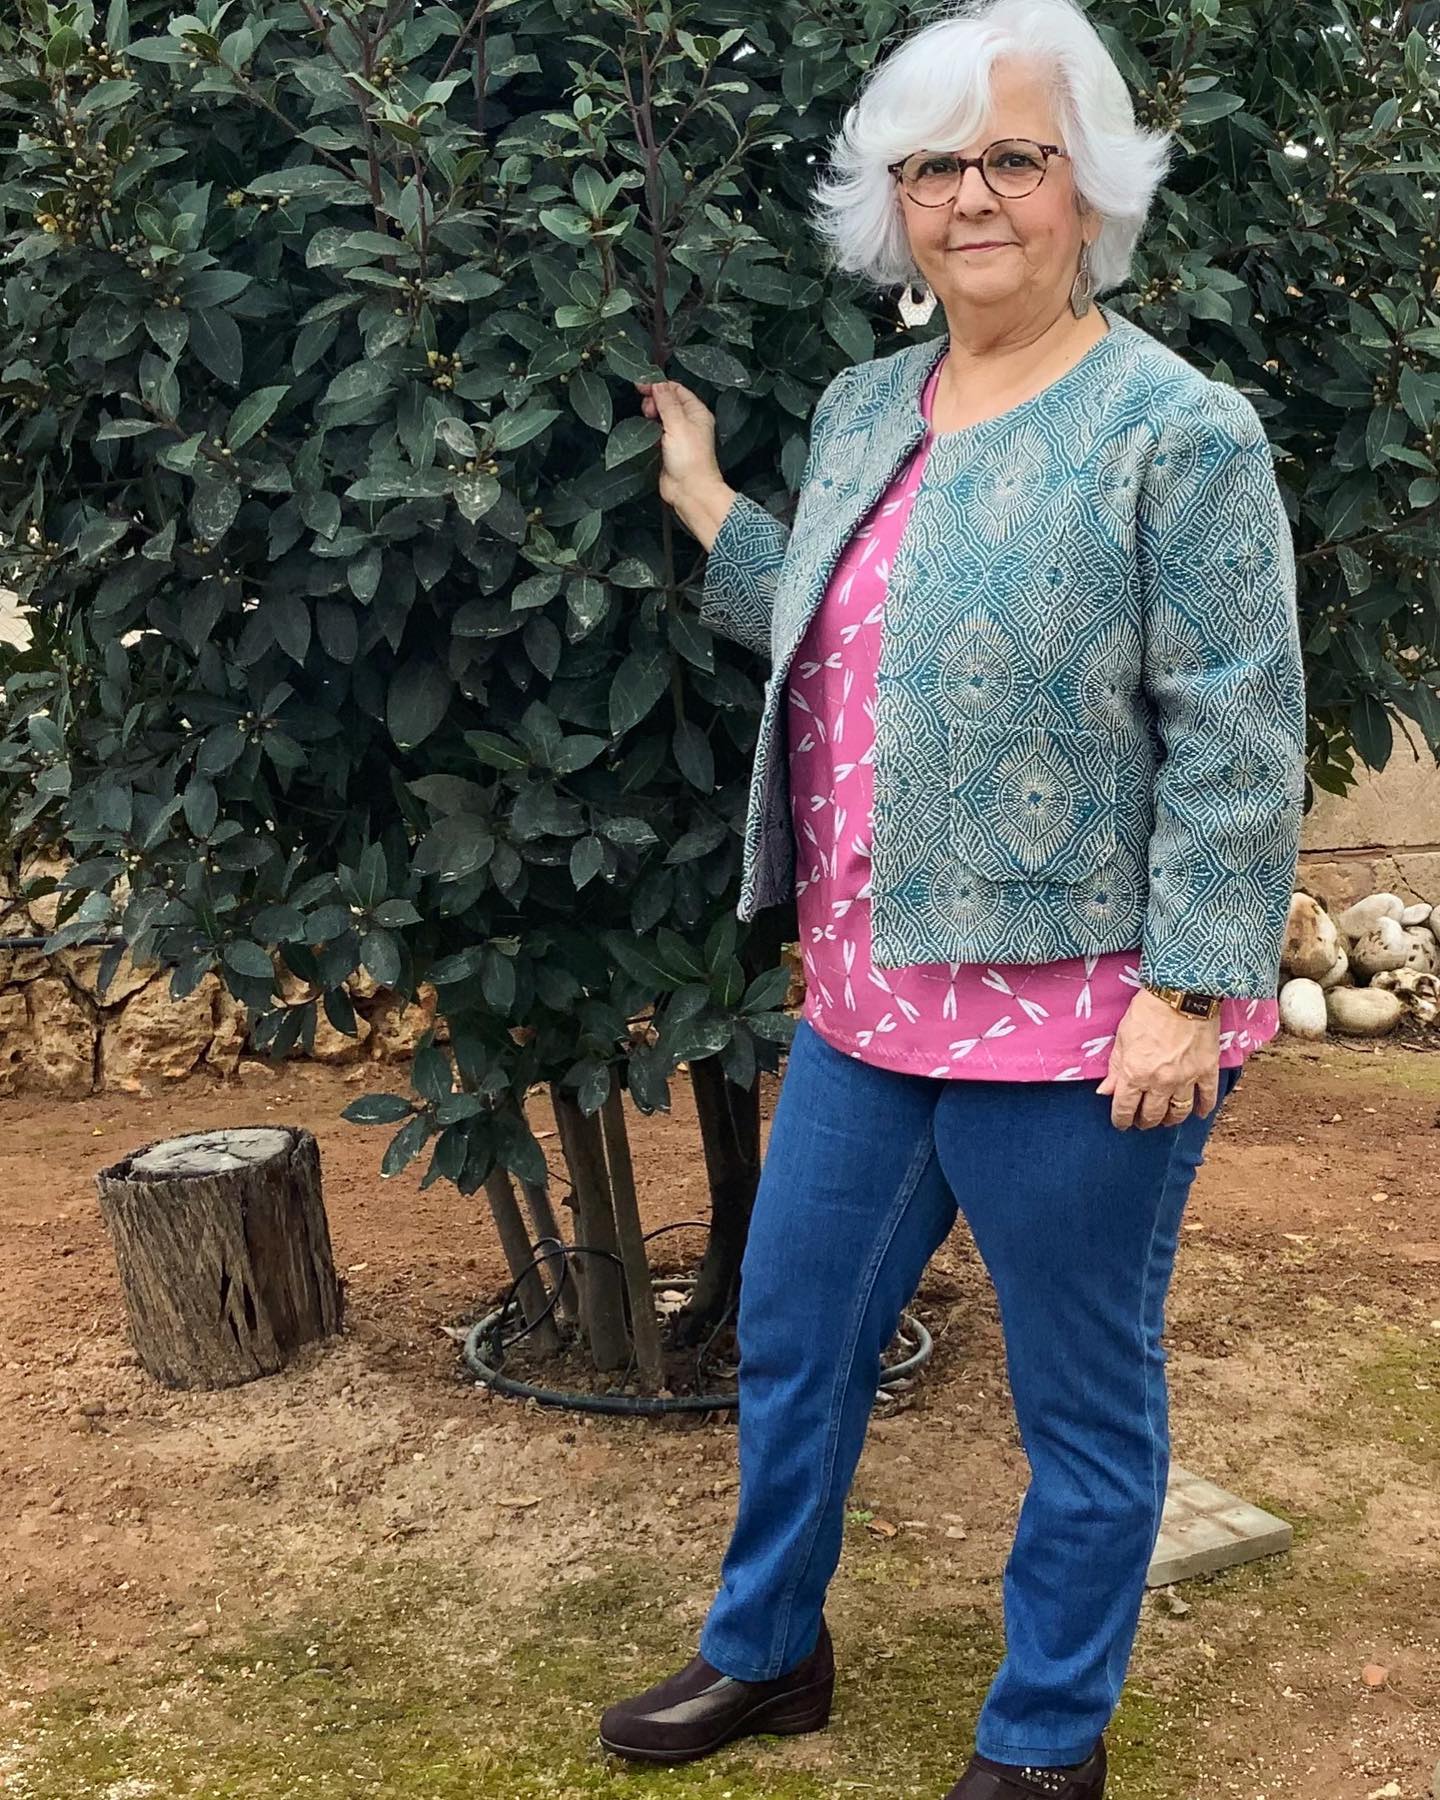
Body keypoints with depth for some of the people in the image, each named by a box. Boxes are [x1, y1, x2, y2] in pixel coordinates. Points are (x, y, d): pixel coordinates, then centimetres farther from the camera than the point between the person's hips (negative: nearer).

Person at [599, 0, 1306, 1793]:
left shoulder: (1176, 430, -12)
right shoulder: (861, 409, 9)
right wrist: (703, 505, 16)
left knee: (1082, 1397, 10)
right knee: (791, 1338, 19)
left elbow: (1237, 743, -15)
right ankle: (766, 1651, 42)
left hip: (1076, 1024, -7)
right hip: (867, 999, 7)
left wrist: (1187, 994, -19)